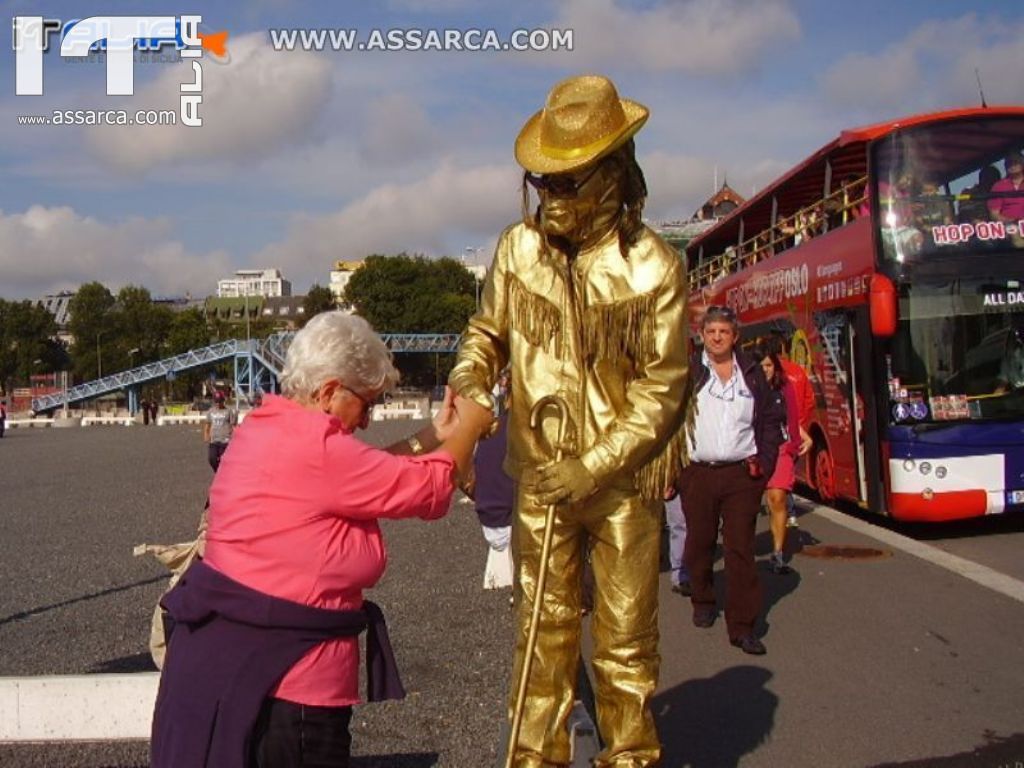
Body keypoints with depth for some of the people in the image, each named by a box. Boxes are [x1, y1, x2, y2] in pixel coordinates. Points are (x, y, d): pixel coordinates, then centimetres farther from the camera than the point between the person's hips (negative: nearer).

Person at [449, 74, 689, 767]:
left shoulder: (653, 267, -12)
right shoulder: (518, 248, -3)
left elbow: (660, 390, -11)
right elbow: (488, 332, 12)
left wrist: (593, 468, -18)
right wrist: (468, 384, -10)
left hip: (622, 481, -2)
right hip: (541, 477, 3)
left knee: (626, 638, 9)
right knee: (544, 629, 12)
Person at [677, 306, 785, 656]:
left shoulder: (752, 371, 8)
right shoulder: (687, 372, 2)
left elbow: (772, 418, 14)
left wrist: (764, 463, 4)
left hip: (743, 474, 1)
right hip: (697, 473, 0)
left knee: (741, 549, -2)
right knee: (700, 544, 10)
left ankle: (742, 625, 0)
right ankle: (703, 601, 33)